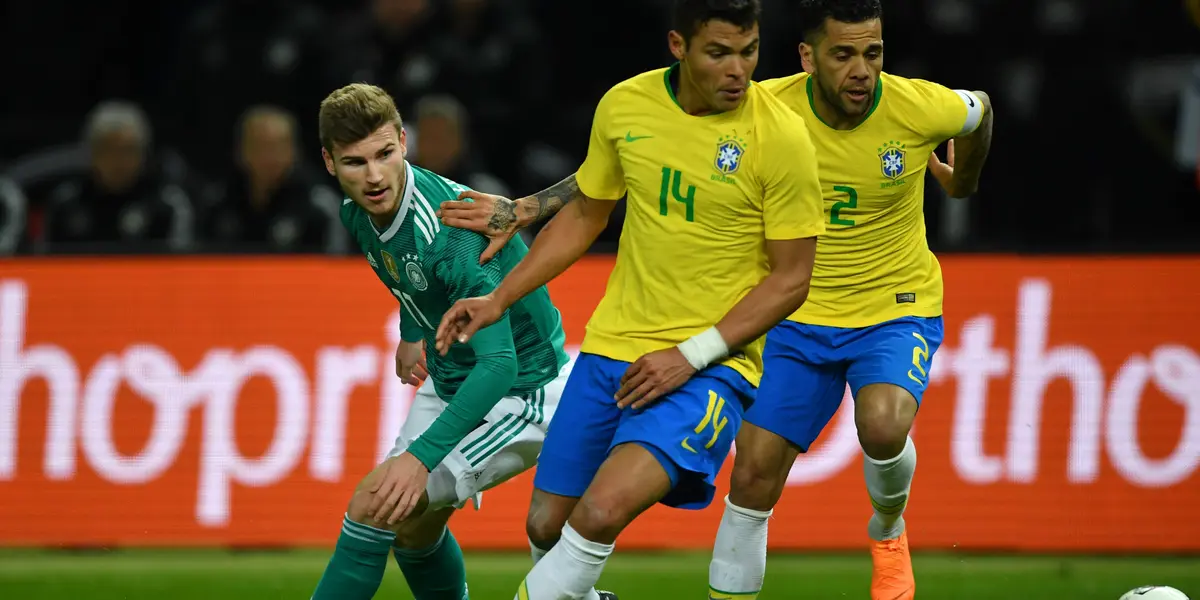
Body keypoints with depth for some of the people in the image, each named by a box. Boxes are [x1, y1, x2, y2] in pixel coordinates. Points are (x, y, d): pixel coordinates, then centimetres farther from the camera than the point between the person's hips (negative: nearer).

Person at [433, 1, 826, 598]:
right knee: (547, 525, 7)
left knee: (604, 510, -26)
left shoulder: (781, 137, -13)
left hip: (711, 363, -5)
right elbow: (584, 215, 17)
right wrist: (499, 299, 11)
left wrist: (692, 356, -15)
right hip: (612, 347, 5)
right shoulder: (625, 106, 0)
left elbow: (790, 278, -9)